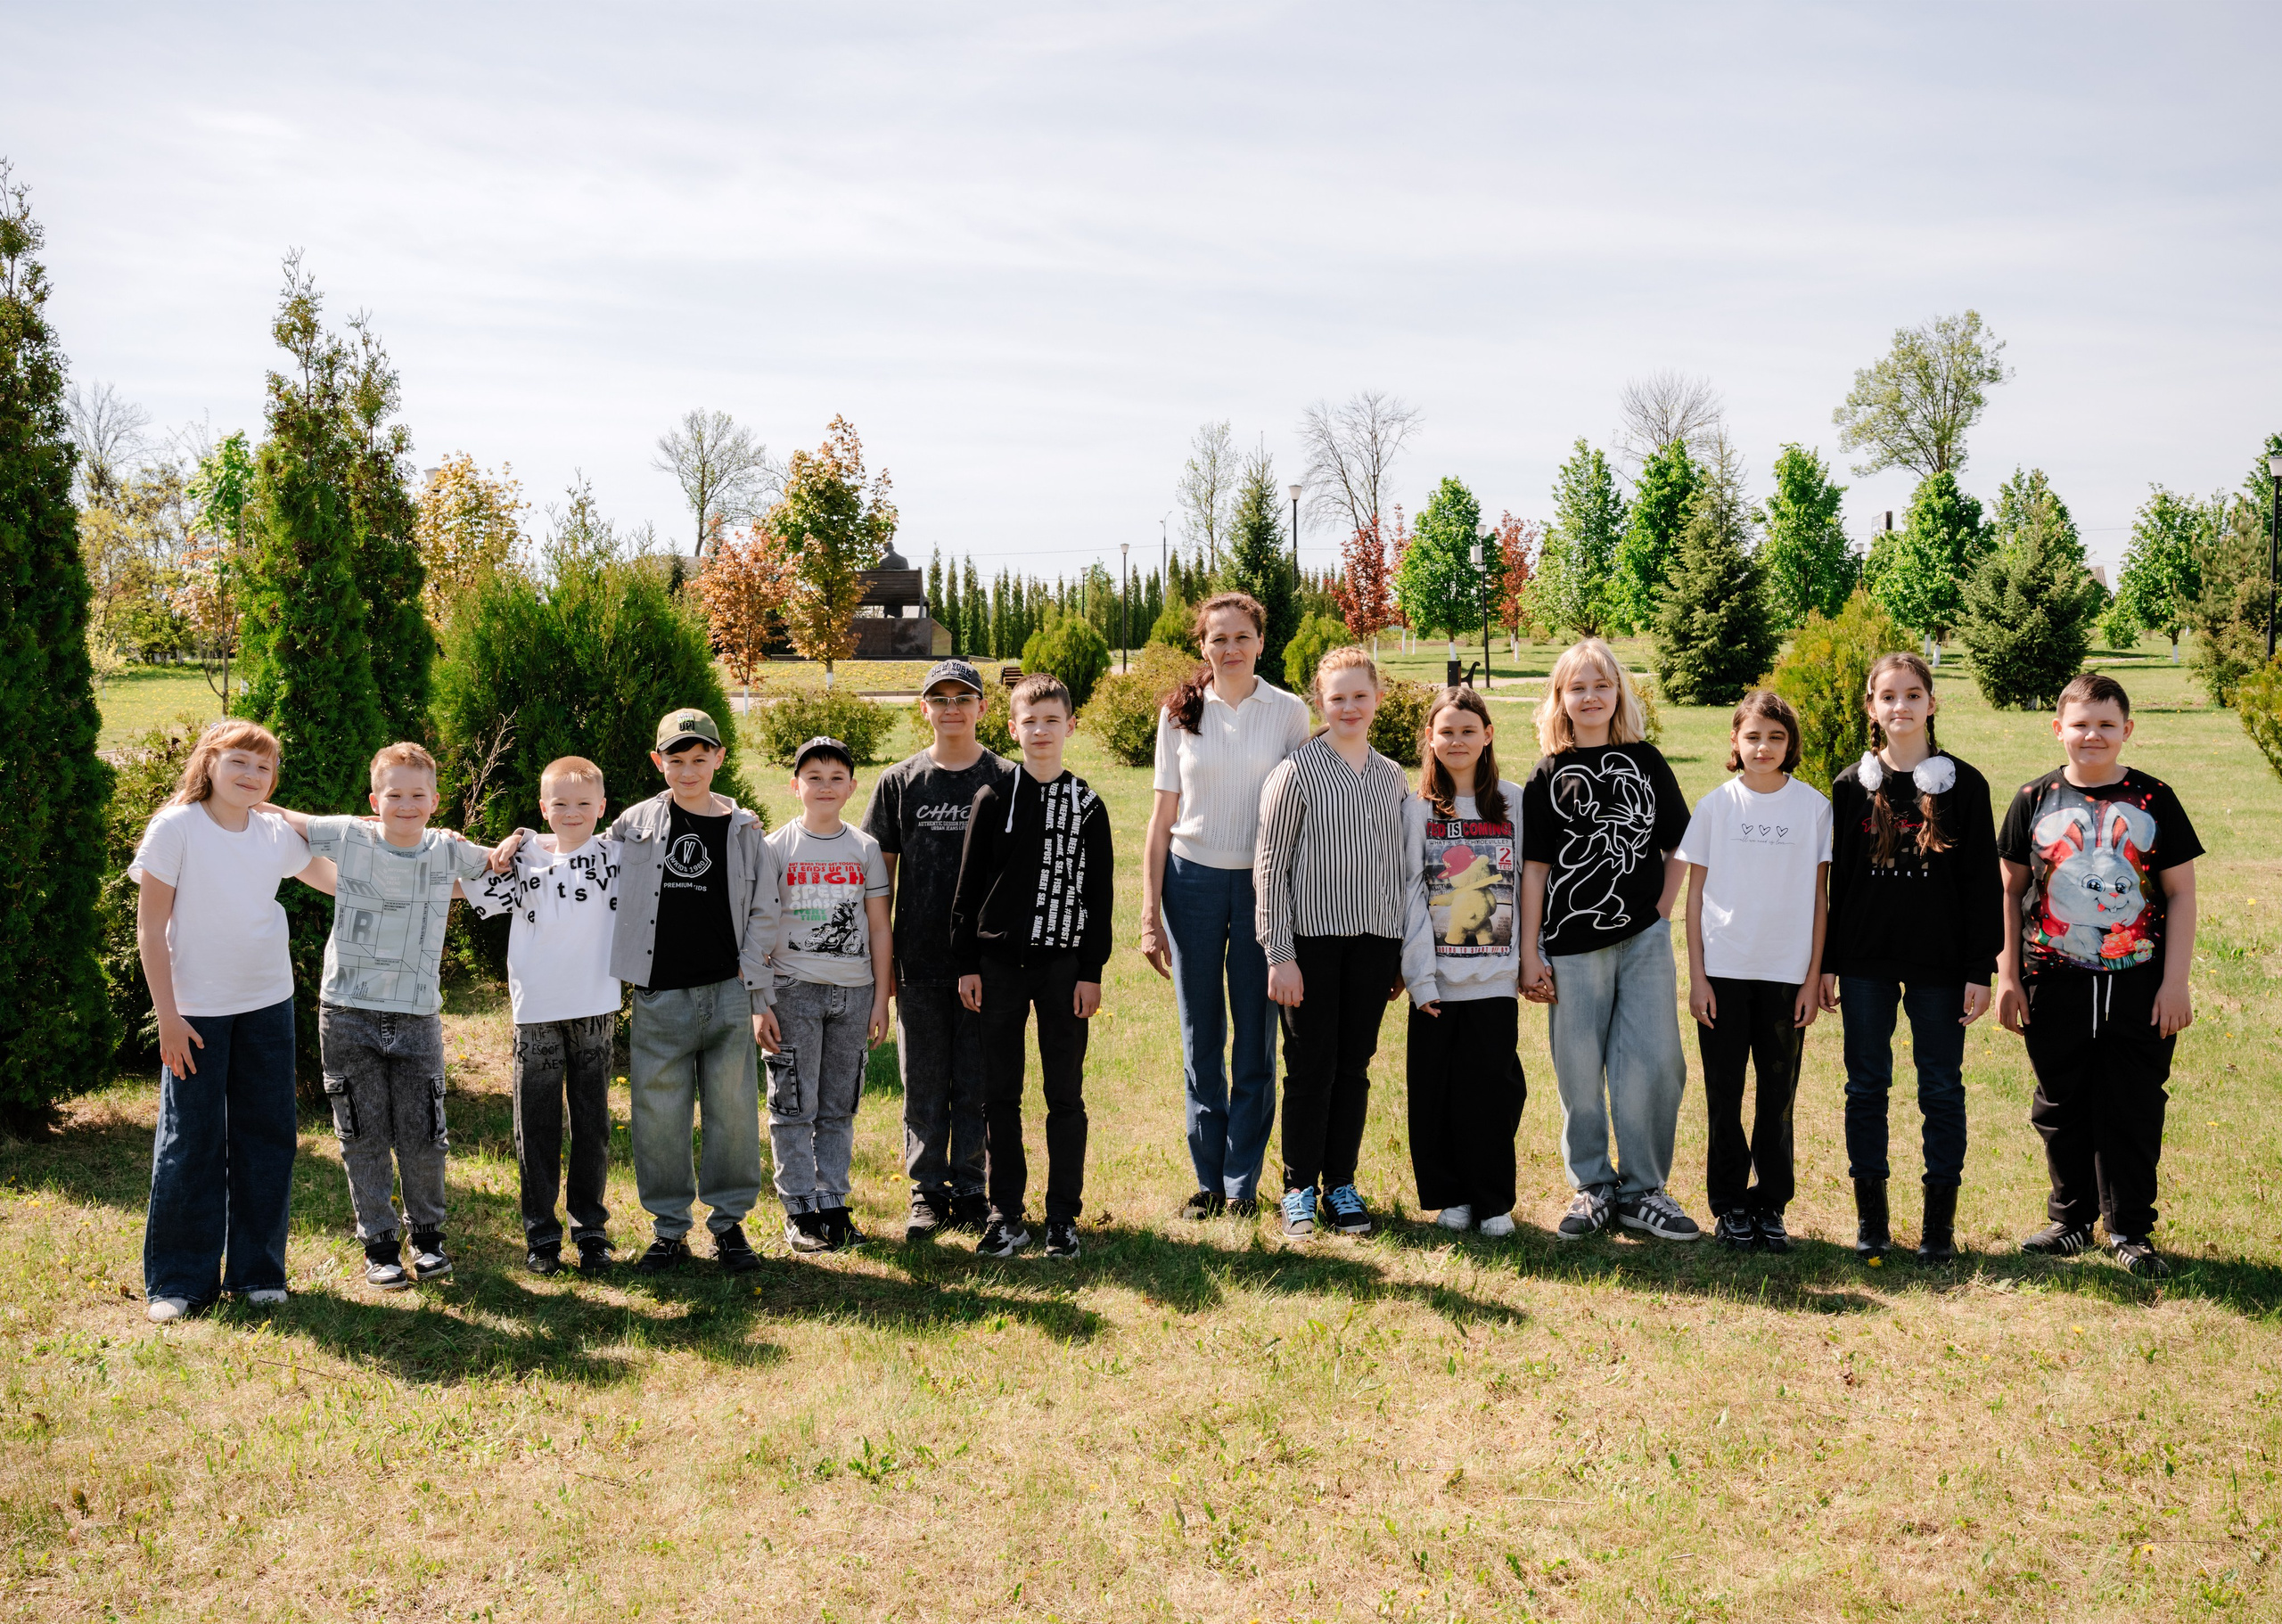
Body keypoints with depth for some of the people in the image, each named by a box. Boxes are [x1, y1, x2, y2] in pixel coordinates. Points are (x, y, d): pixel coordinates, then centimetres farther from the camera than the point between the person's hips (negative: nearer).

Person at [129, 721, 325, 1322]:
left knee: (266, 1137, 7)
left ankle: (257, 1271, 20)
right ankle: (179, 1281, 14)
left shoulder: (276, 833, 3)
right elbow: (150, 927, -7)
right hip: (195, 1011, -4)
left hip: (267, 1005, 4)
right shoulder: (176, 827, -8)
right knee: (190, 1142, 1)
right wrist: (167, 1015, -11)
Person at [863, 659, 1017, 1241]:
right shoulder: (899, 783, 4)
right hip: (919, 961, 1)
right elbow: (881, 874, 7)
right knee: (923, 1084, 7)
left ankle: (969, 1189, 18)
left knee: (976, 1083, 5)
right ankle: (927, 1190, 19)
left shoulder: (1005, 780, 2)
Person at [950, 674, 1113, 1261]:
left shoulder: (1087, 805, 3)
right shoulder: (993, 799, 3)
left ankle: (1063, 1215, 12)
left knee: (1065, 1092, 4)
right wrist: (966, 964, 0)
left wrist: (1091, 971, -2)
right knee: (1000, 1093, 4)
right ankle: (1006, 1213, 13)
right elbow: (968, 887, 4)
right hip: (999, 964, 0)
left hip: (1063, 965, 0)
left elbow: (1100, 893, 3)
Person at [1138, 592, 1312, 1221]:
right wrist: (1150, 915, 2)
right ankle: (1208, 1180, 16)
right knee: (1200, 1039, 6)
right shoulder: (1180, 713, 4)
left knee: (1256, 1038, 3)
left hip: (1263, 883, -1)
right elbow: (1162, 819, 5)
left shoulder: (1289, 712, 1)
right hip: (1193, 879, 1)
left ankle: (1243, 1181, 14)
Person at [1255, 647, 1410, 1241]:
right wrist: (1280, 954, -11)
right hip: (1313, 939, -4)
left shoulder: (1392, 777, 10)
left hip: (1374, 941, 4)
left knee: (1354, 1064, 9)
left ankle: (1341, 1184, 19)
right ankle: (1299, 1188, 12)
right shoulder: (1297, 772, -5)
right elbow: (1270, 869, -7)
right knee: (1310, 1065, 1)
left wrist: (1403, 954, 12)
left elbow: (1402, 867, 15)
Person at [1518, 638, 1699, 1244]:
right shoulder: (1549, 775, 2)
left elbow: (1679, 847, 13)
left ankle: (1641, 1190, 12)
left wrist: (1662, 910, 2)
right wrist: (1528, 954, -3)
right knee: (1580, 1070, 4)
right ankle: (1593, 1189, 18)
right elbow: (1534, 868, 1)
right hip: (1572, 943, -1)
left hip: (1644, 938, 1)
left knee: (1656, 1063, -2)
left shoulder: (1646, 761, 7)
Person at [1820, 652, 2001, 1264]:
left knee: (1942, 1089, 5)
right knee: (1866, 1086, 6)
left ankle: (1940, 1221, 15)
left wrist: (1980, 970, -6)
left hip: (1939, 965, -1)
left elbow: (1983, 884, -1)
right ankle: (1870, 1217, 16)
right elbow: (1837, 878, 7)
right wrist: (1826, 964, 4)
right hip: (1866, 964, 2)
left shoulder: (1963, 784, -1)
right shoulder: (1852, 785, 4)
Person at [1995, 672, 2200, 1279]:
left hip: (2137, 988, -1)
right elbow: (2010, 892, 7)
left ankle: (2131, 1232, 17)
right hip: (2055, 986, 1)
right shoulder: (2034, 800, 3)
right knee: (2061, 1110, 10)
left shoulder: (2154, 800, 1)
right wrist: (2008, 977, 2)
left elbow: (2180, 893, 2)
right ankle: (2071, 1218, 26)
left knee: (2133, 1111, 4)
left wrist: (2175, 982, -4)